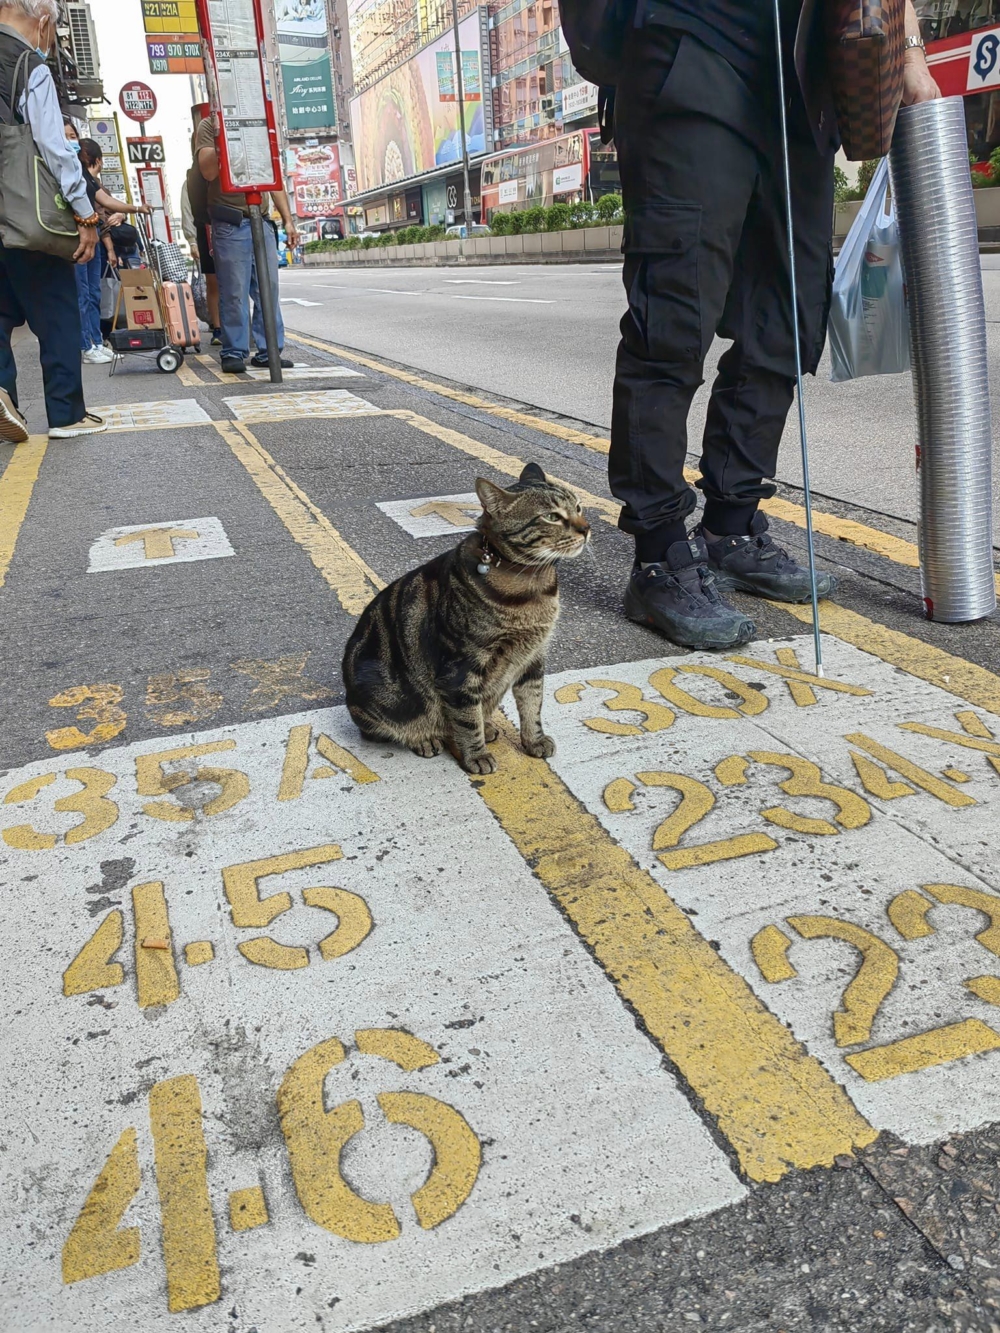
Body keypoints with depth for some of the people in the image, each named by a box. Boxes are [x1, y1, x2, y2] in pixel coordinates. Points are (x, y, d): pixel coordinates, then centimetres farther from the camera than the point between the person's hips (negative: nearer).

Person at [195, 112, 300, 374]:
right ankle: (234, 353, 1)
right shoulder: (209, 126, 4)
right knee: (234, 291, -5)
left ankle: (269, 351, 6)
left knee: (268, 288, 1)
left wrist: (288, 220, 12)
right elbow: (208, 172, -10)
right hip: (229, 223, -4)